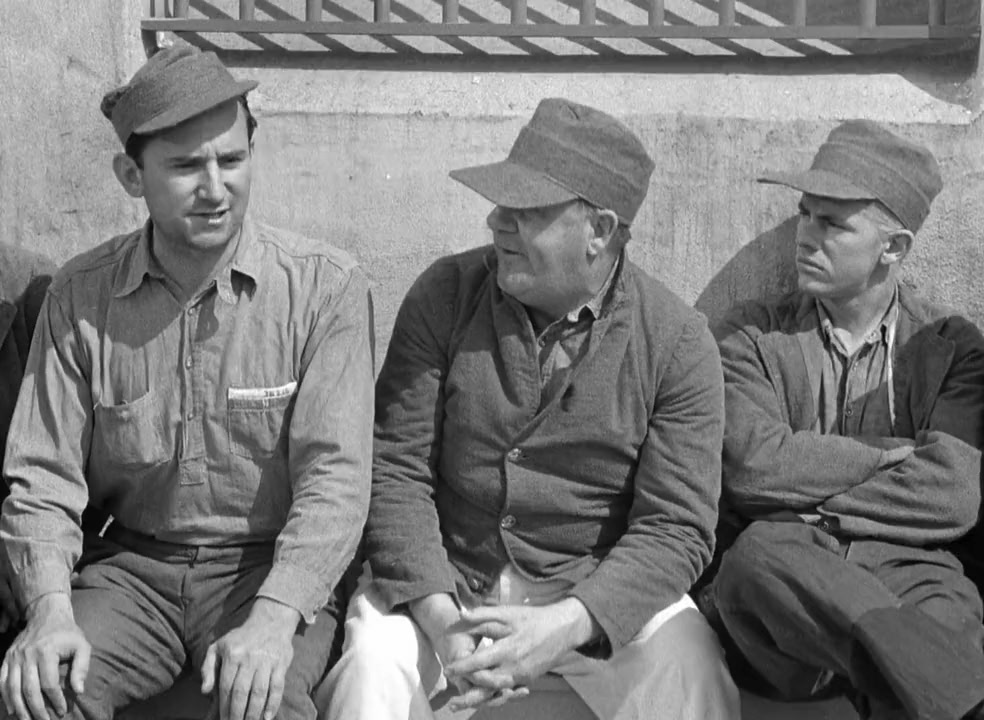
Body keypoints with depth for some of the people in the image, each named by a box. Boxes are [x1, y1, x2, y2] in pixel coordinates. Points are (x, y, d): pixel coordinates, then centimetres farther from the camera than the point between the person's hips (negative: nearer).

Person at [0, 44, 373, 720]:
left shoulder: (326, 286, -9)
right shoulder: (80, 297, 1)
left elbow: (336, 477, -15)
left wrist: (272, 620, -29)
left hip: (275, 569, -1)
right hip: (132, 564, 2)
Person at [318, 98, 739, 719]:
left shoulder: (677, 343, -9)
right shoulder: (445, 296, -4)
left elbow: (677, 527, -11)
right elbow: (395, 468, -7)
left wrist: (565, 624, -26)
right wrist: (439, 616, -21)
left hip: (598, 591, 0)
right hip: (444, 581, 1)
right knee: (369, 667, -27)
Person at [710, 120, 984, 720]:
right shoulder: (753, 334, 14)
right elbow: (750, 465, -4)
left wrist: (803, 505, -4)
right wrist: (891, 455, 0)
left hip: (905, 570, -1)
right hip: (780, 579, 2)